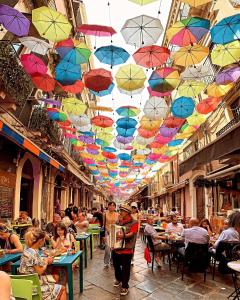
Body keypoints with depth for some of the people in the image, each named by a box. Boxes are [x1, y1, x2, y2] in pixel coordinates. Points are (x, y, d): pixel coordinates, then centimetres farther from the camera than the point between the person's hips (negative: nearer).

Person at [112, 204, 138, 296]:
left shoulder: (134, 223, -12)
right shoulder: (119, 221, 7)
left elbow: (132, 233, -24)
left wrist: (124, 236, -42)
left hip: (126, 249, -6)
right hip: (116, 248, 6)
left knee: (125, 269, 5)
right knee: (116, 265, 21)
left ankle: (125, 286, 23)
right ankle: (118, 279, 46)